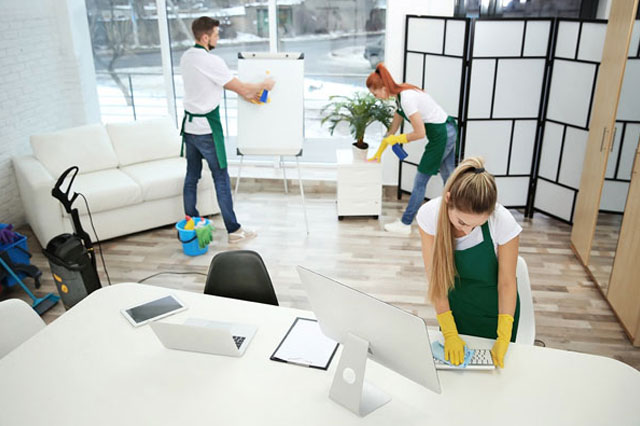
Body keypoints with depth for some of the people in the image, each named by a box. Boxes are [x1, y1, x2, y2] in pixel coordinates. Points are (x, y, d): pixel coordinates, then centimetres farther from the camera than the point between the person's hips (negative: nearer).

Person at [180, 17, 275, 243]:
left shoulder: (186, 57, 8)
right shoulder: (212, 61, -19)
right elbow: (241, 88, -15)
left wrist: (246, 93, 15)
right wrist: (264, 85, 3)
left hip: (189, 125, 8)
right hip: (207, 128, -8)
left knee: (192, 176, 15)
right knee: (221, 179, 0)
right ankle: (233, 230, 8)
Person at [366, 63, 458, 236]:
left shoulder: (406, 98, -23)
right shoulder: (400, 95, 8)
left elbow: (420, 133, -20)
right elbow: (392, 130, 17)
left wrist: (396, 139, -6)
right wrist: (378, 154, 21)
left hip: (441, 136, -9)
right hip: (449, 131, 9)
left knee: (420, 182, 0)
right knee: (448, 178, 18)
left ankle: (405, 224, 11)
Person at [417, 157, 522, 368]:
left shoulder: (503, 223, -29)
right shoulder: (429, 215, -25)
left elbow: (506, 283, -16)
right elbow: (435, 278, -18)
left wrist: (503, 339, -19)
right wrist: (449, 332, -18)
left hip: (493, 309, -1)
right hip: (454, 306, 1)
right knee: (451, 361, 18)